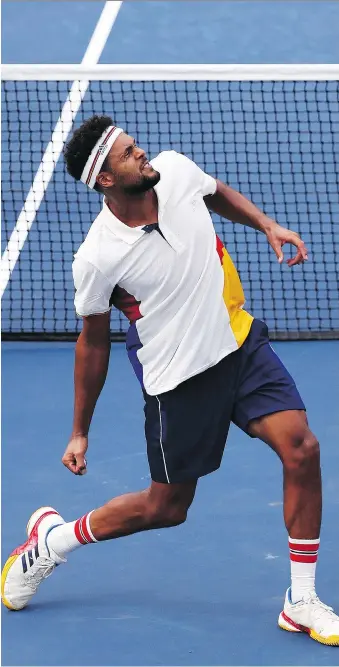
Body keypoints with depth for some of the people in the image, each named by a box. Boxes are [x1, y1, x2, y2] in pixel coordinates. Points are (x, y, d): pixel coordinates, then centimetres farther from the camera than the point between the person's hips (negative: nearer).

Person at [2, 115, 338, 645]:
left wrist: (268, 226, 1)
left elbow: (220, 195, 16)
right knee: (167, 508, 8)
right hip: (179, 378, -4)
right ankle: (53, 539, 34)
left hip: (241, 342, 4)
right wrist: (80, 433, 1)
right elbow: (94, 342, -7)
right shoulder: (98, 258, -22)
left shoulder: (176, 170, -11)